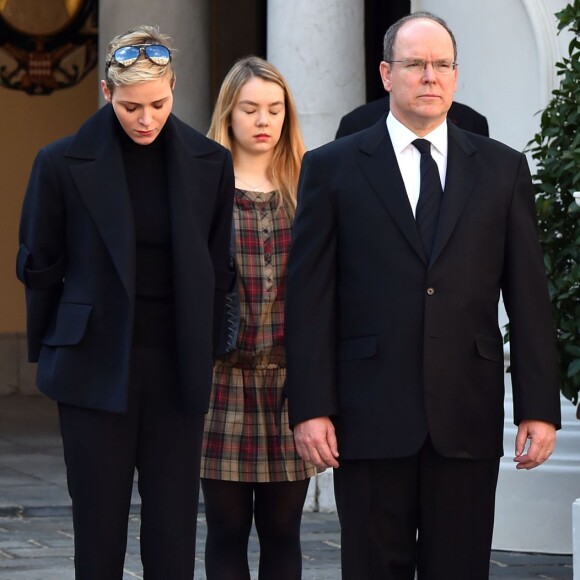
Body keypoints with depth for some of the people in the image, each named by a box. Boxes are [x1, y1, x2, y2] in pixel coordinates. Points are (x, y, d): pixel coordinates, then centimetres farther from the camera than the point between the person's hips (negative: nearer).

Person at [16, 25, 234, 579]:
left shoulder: (210, 164, 1)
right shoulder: (63, 164, -5)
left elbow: (218, 272, 9)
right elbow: (39, 268, 5)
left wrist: (201, 356, 10)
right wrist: (52, 352, 12)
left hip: (177, 370, 2)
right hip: (96, 367, -2)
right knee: (99, 529, 2)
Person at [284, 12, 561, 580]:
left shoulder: (503, 169, 9)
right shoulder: (333, 168, 4)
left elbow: (528, 296, 7)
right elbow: (309, 297, 1)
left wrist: (539, 407, 1)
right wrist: (309, 407, -6)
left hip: (468, 420, 1)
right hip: (370, 419, -1)